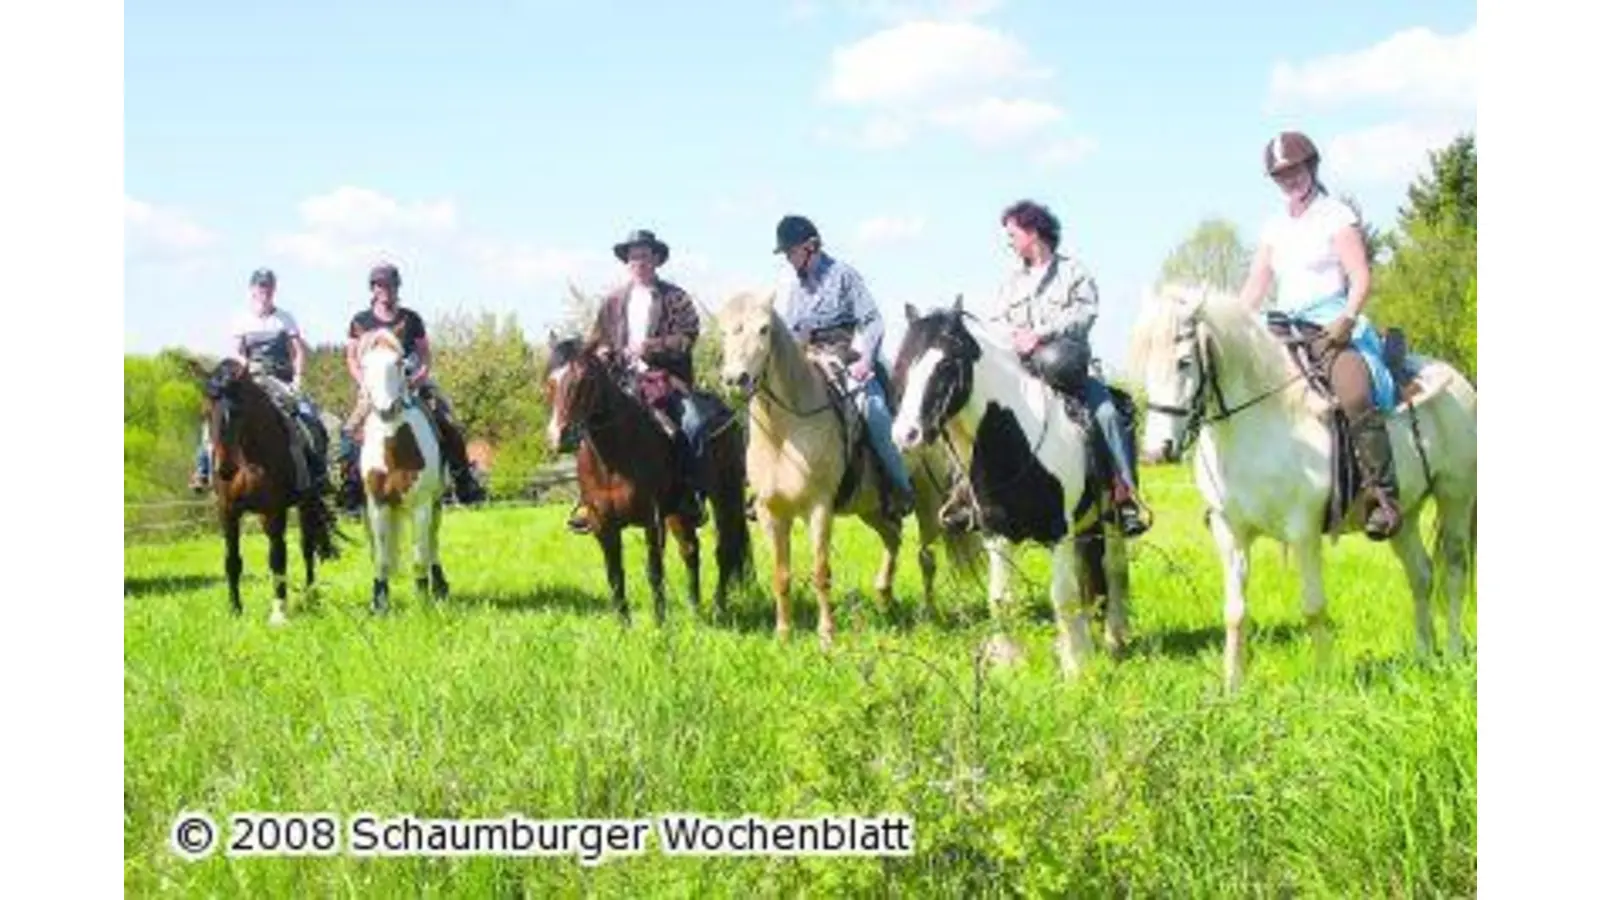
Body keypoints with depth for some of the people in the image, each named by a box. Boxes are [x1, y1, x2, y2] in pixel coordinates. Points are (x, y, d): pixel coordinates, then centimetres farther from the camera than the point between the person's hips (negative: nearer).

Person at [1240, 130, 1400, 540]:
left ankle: (1382, 495, -33)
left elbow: (1361, 278, -7)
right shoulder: (1275, 226, 19)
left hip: (1332, 325, -7)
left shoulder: (1336, 215, 2)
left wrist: (1346, 319, -24)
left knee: (1355, 394, -32)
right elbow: (1255, 286, 17)